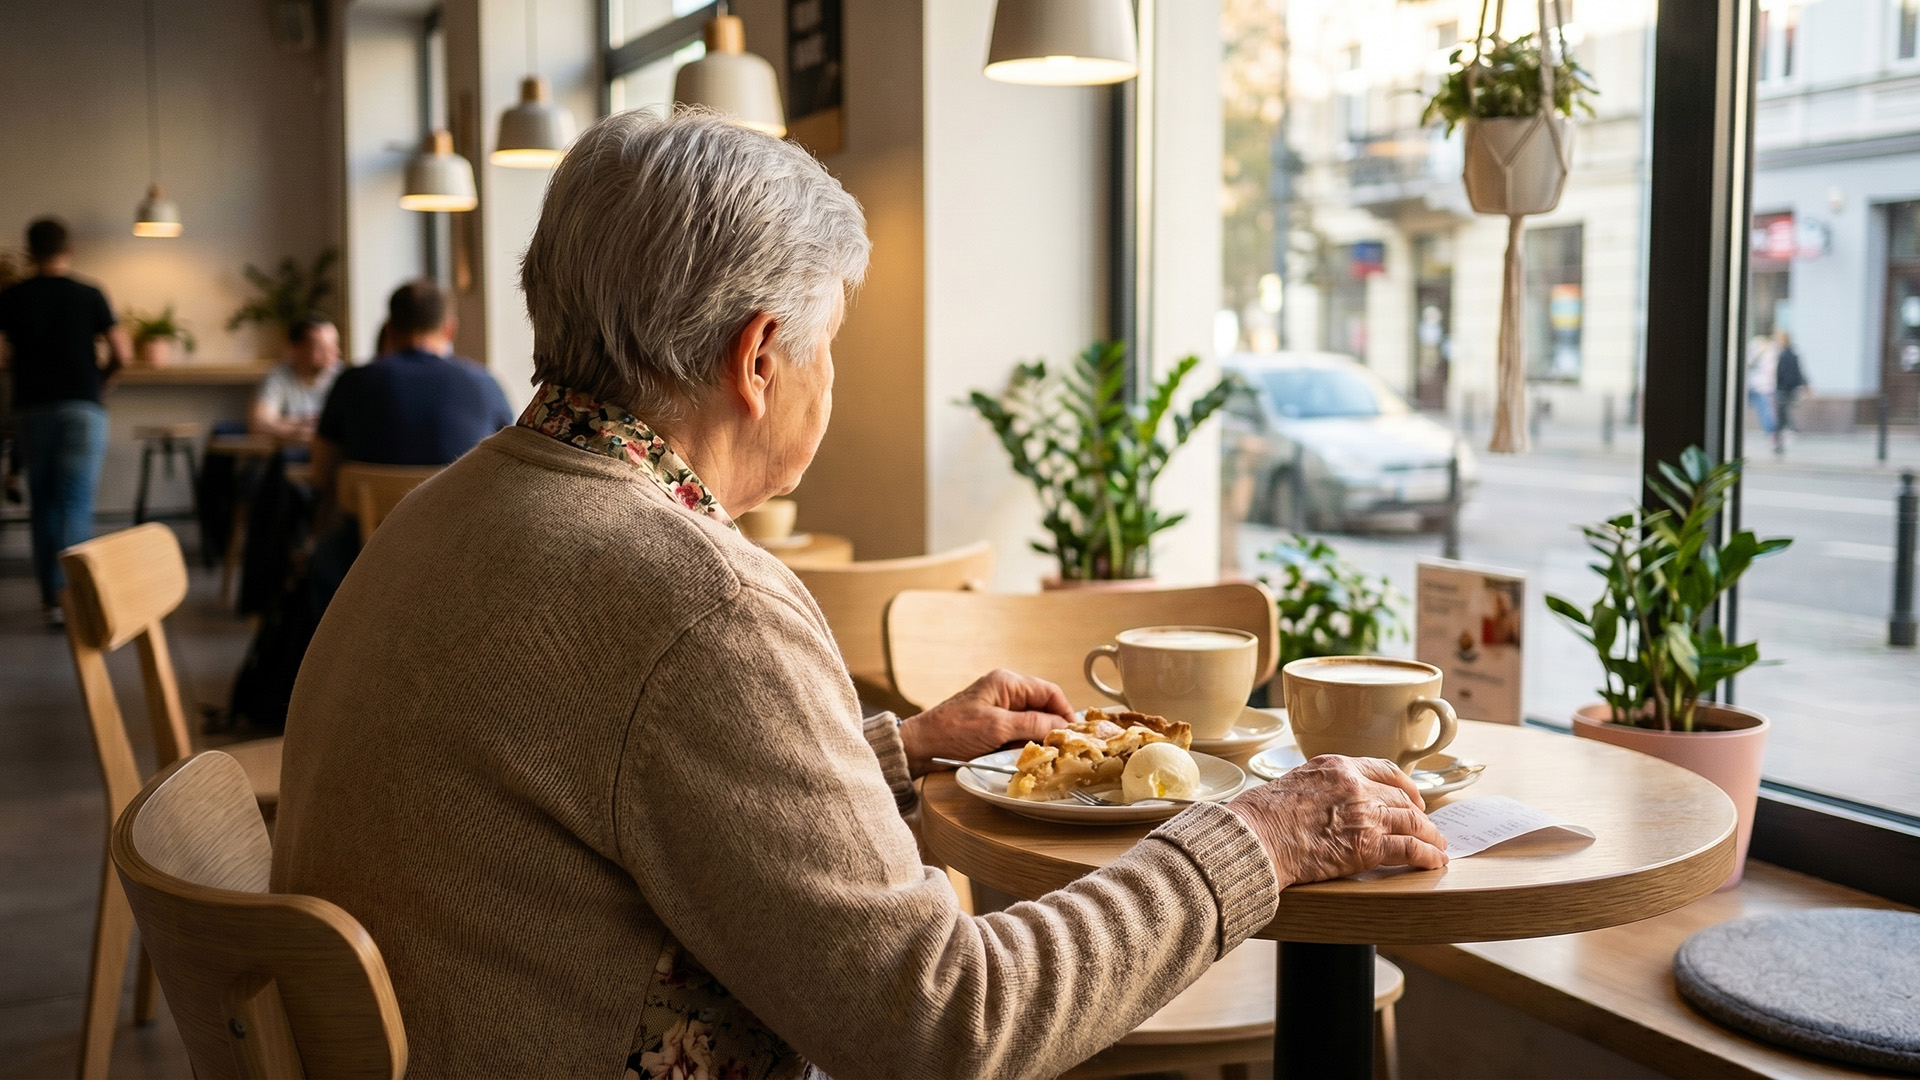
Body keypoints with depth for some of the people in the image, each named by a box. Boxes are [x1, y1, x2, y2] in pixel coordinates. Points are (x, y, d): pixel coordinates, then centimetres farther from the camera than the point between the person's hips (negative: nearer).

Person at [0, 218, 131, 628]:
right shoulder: (90, 296, -3)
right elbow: (123, 353, -6)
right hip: (81, 406, -2)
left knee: (43, 502, 12)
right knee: (75, 502, -5)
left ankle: (50, 594, 14)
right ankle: (67, 594, -16)